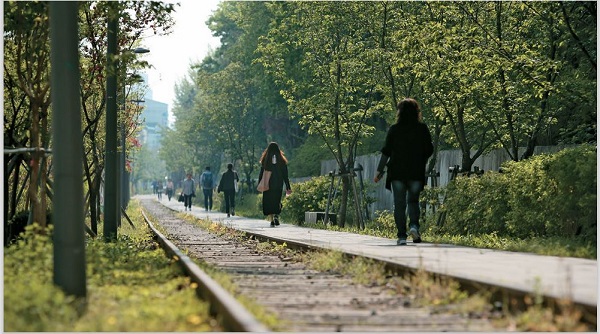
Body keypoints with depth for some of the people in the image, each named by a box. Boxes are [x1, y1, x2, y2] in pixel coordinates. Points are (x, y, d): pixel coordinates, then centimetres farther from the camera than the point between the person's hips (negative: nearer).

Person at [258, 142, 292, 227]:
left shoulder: (265, 160, -3)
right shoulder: (282, 160, 1)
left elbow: (261, 173, -2)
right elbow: (285, 175, 2)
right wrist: (288, 187, 5)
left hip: (267, 186, -1)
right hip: (278, 186, 1)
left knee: (268, 202, 7)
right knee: (277, 201, 12)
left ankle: (272, 221, 1)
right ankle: (276, 215, -14)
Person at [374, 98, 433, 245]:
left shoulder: (394, 129, -2)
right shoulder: (422, 129, 1)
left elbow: (386, 151, -3)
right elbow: (429, 150, 3)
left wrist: (380, 171, 1)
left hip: (397, 172, -1)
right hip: (416, 172, 1)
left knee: (399, 204, 3)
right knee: (413, 201, 15)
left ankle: (402, 236, -3)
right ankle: (414, 225, -11)